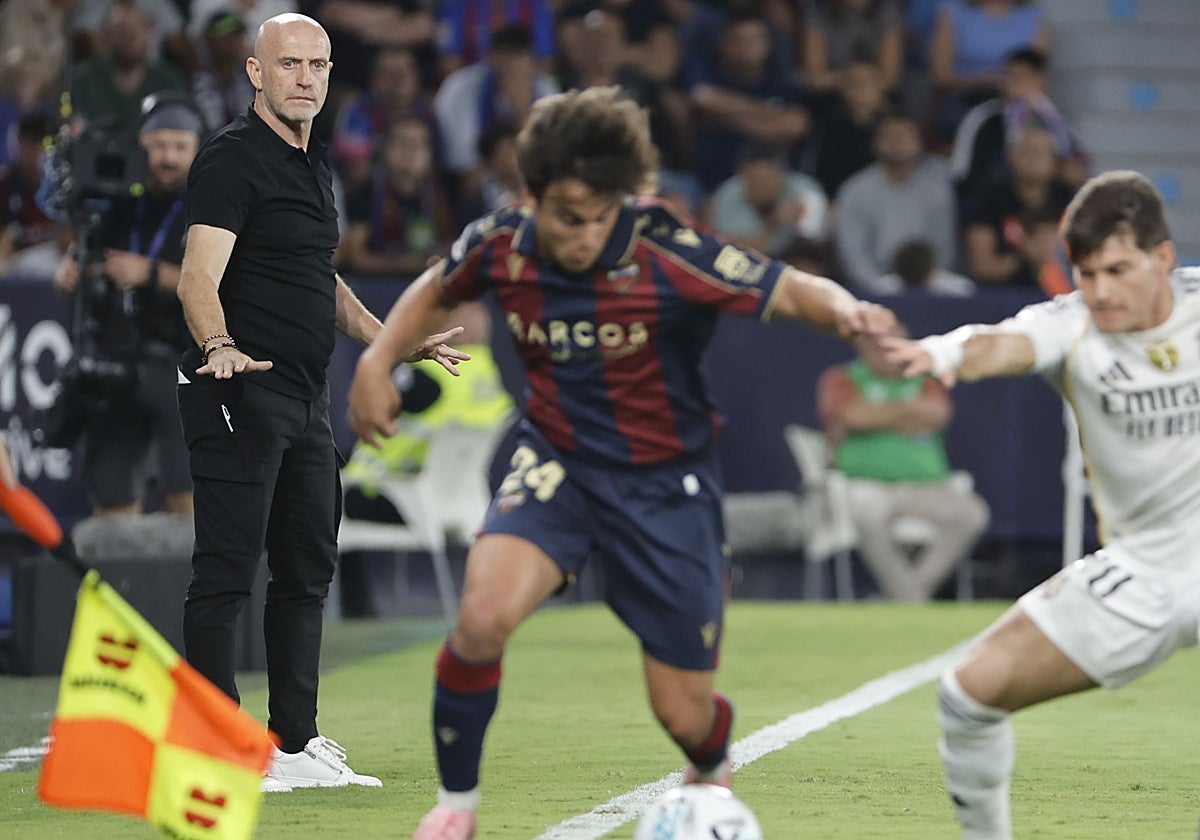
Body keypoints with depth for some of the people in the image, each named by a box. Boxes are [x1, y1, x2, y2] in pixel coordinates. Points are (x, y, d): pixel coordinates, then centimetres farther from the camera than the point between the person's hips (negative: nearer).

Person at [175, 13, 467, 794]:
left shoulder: (317, 163, 17)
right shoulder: (233, 158, -11)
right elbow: (200, 276, -23)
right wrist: (218, 345, -40)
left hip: (307, 399, 9)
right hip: (239, 393, -9)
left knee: (309, 569, 13)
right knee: (226, 573, -8)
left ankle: (295, 742, 20)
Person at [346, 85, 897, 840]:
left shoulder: (663, 251, -23)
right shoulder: (501, 244, -11)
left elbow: (793, 292, -21)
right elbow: (437, 291, 12)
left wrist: (846, 311, -42)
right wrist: (377, 363, -1)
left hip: (667, 486, -2)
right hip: (559, 464, 2)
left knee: (684, 714, 2)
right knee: (483, 616, -28)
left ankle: (713, 777, 43)